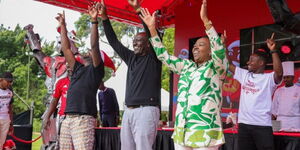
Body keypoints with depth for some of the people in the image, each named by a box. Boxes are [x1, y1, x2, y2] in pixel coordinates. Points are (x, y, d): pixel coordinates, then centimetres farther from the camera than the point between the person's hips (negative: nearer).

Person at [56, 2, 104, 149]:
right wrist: (62, 25, 24)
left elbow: (94, 46, -7)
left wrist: (94, 21, -12)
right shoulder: (77, 68, 23)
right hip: (67, 119, 7)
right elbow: (65, 49, 23)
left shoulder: (96, 69, 6)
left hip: (84, 119, -7)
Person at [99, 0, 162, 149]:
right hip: (128, 111, 7)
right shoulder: (131, 58, 18)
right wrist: (104, 18, 13)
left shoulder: (153, 58, 2)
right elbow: (114, 41, 20)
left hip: (146, 110, -7)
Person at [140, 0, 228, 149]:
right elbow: (163, 56, 16)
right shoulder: (186, 66, 16)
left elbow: (219, 49, -18)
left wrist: (205, 20, -25)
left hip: (205, 133, -5)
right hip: (181, 132, 6)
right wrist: (152, 28, 10)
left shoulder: (216, 67, 0)